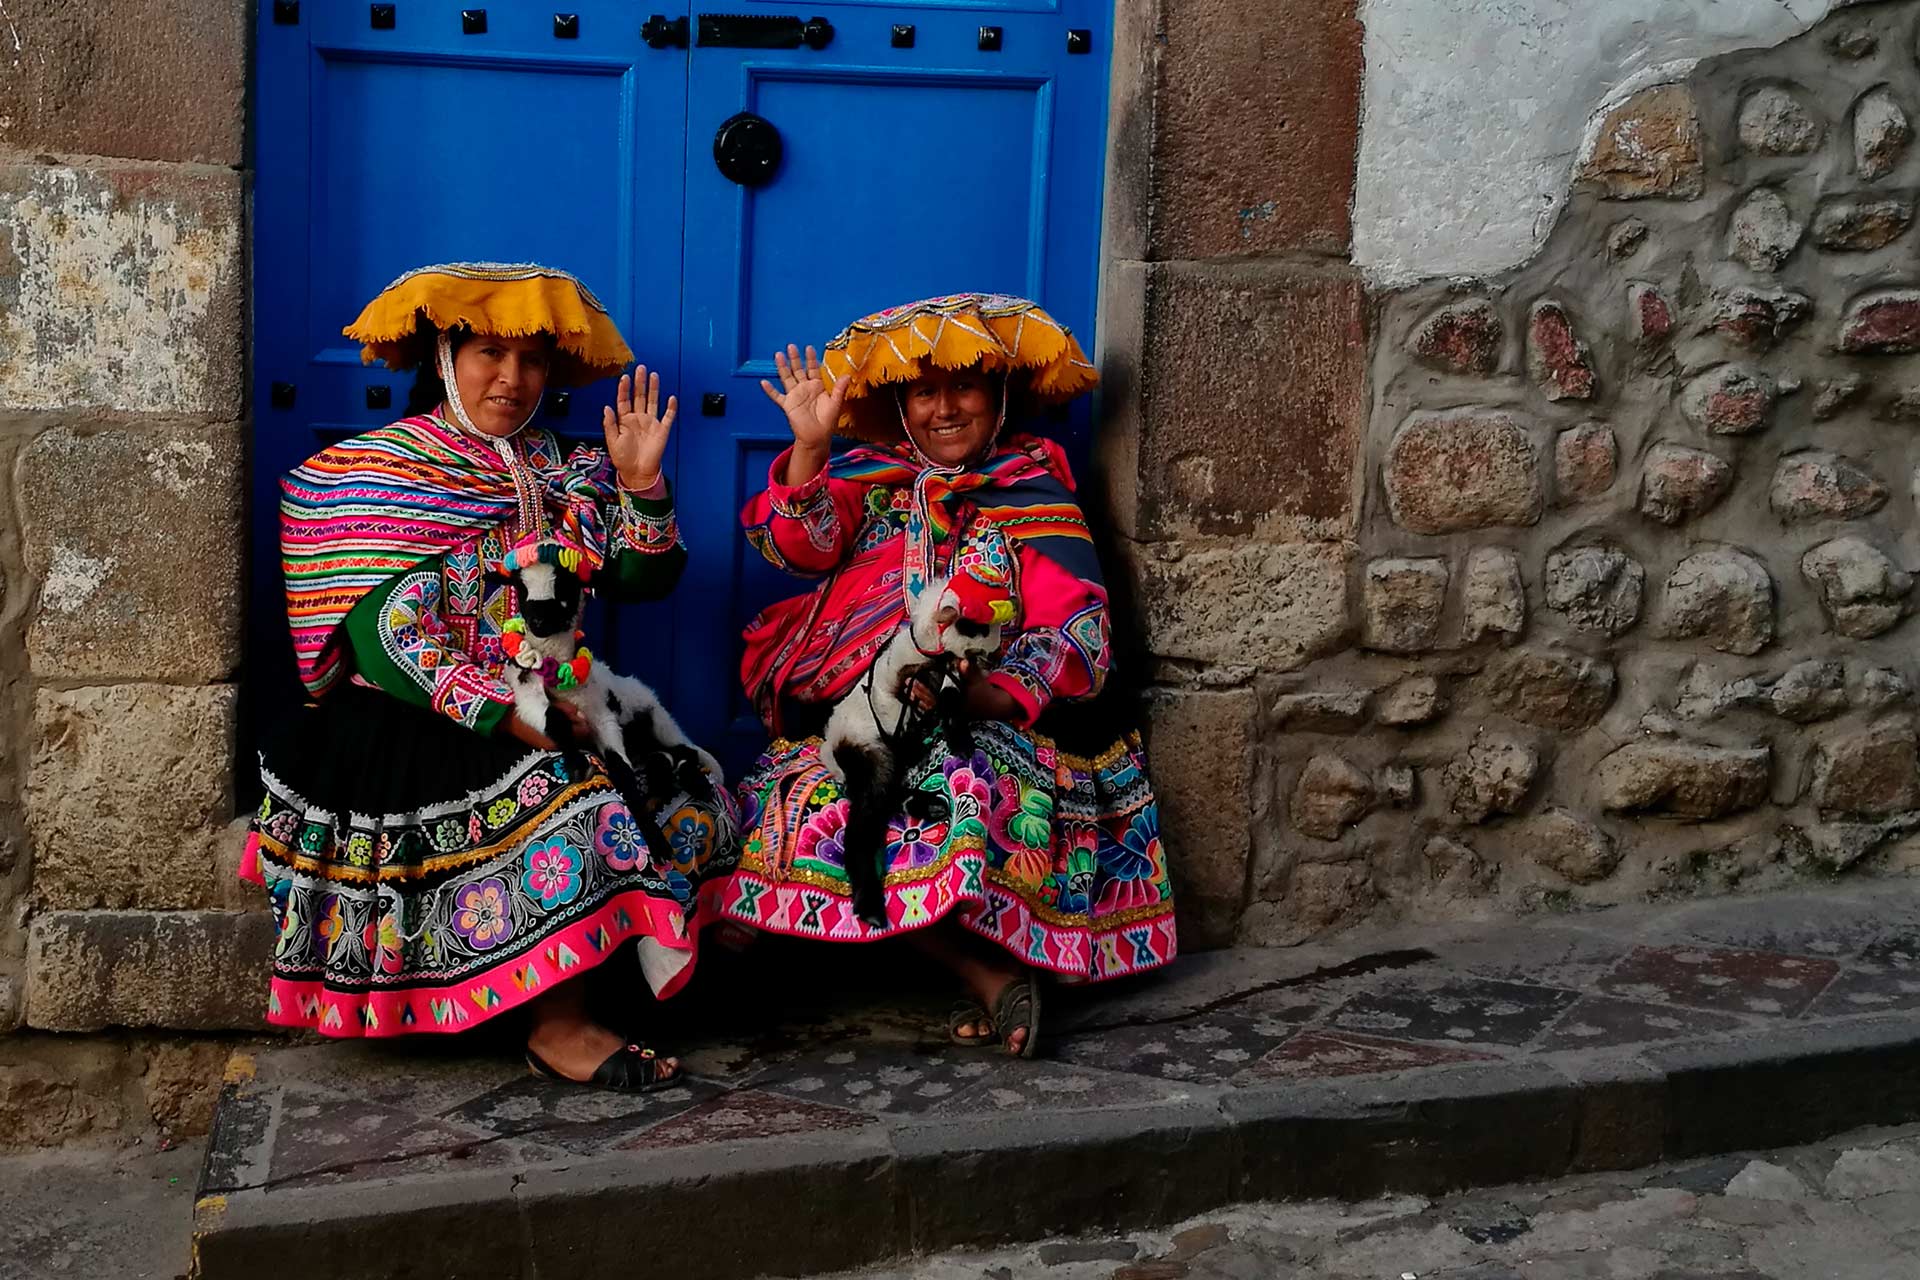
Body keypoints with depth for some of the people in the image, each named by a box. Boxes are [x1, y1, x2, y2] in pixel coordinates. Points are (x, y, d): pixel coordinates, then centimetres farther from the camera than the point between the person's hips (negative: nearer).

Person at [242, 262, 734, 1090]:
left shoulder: (559, 473, 14)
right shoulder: (372, 475, -3)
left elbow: (641, 579, 10)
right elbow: (390, 642, -14)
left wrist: (639, 483, -7)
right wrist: (512, 718, -23)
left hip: (548, 705, 6)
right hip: (415, 730, -6)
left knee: (696, 801, -12)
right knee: (561, 790, -31)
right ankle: (557, 1028, -21)